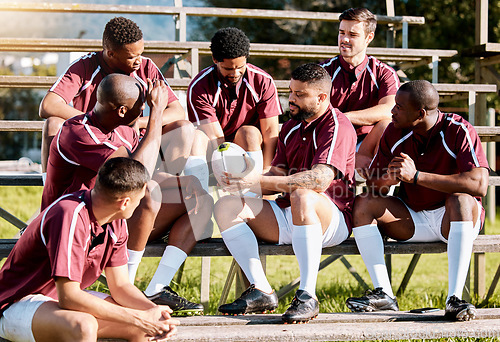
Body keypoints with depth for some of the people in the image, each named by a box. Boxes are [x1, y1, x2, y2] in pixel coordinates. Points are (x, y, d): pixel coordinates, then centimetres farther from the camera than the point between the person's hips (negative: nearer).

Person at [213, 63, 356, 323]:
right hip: (286, 218, 8)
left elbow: (320, 180, -26)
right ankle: (261, 292, -18)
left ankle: (307, 297, -38)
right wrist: (246, 177, -12)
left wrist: (259, 181, -31)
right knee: (227, 206, -12)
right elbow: (277, 176, 10)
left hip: (331, 221, -8)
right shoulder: (291, 127, 18)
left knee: (302, 196, -40)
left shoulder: (337, 126, -9)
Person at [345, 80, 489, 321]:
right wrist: (389, 178, -29)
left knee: (461, 200, -37)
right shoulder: (394, 133, -4)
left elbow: (479, 184, -33)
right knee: (363, 203, -16)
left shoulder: (458, 131, -19)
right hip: (411, 219, 5)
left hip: (451, 220, -5)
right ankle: (383, 294, -23)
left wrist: (416, 176, -37)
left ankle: (454, 299, -41)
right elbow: (373, 183, -2)